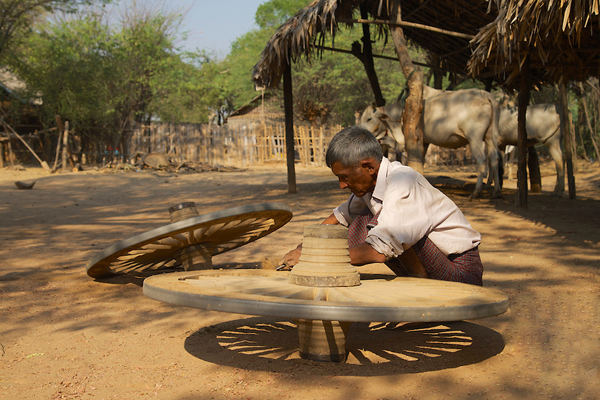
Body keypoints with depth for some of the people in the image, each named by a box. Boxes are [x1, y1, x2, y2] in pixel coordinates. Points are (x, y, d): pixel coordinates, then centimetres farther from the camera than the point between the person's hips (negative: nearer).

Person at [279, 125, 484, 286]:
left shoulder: (402, 183, -25)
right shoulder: (368, 181, 1)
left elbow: (378, 251, -34)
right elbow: (340, 217, 18)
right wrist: (304, 248, 3)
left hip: (460, 270, -8)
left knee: (381, 221, -26)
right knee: (359, 226, -3)